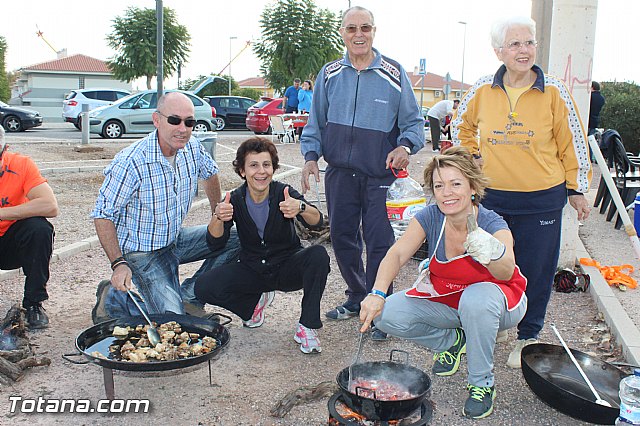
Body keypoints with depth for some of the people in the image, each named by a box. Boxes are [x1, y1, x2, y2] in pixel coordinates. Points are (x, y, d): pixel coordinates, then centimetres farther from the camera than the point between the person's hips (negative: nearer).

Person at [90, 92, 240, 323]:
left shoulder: (192, 147, -7)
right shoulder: (130, 162, -27)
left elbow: (210, 173, 16)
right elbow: (103, 215, -20)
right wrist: (118, 264, -26)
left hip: (176, 239, 7)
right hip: (143, 252, -7)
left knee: (237, 239, -1)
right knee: (173, 318, -19)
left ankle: (188, 295, 4)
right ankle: (114, 299, 5)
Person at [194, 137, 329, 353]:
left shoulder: (283, 193, -15)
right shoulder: (235, 200, -9)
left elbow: (317, 222, -29)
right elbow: (215, 244, -16)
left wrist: (301, 207, -51)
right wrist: (218, 217, -37)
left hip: (287, 268, -2)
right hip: (252, 270, 2)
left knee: (318, 255, -31)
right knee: (204, 287, -19)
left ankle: (307, 326, -17)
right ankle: (255, 299, 11)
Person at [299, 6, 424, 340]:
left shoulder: (394, 74, -2)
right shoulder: (329, 74, 8)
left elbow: (413, 121, 1)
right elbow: (316, 122, 13)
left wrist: (405, 145, -19)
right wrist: (311, 155, -1)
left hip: (380, 175, -4)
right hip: (339, 172, 4)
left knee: (380, 243, -4)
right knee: (342, 237, 12)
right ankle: (357, 297, 31)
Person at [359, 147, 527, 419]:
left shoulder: (492, 224, -26)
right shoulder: (429, 217, -16)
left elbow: (506, 272, -42)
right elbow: (397, 255, -21)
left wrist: (491, 252, -66)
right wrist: (377, 294, -38)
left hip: (493, 303, -3)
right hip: (445, 299, 4)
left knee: (477, 298, -39)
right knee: (388, 315, -17)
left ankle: (482, 384, -15)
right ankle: (453, 341, 11)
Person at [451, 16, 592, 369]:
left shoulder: (554, 92, -7)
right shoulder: (483, 91, -1)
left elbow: (572, 142, 1)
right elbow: (461, 125, 19)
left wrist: (576, 189, 4)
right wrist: (473, 157, 8)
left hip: (542, 199, -2)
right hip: (492, 196, 2)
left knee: (535, 270, 6)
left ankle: (527, 337, 26)